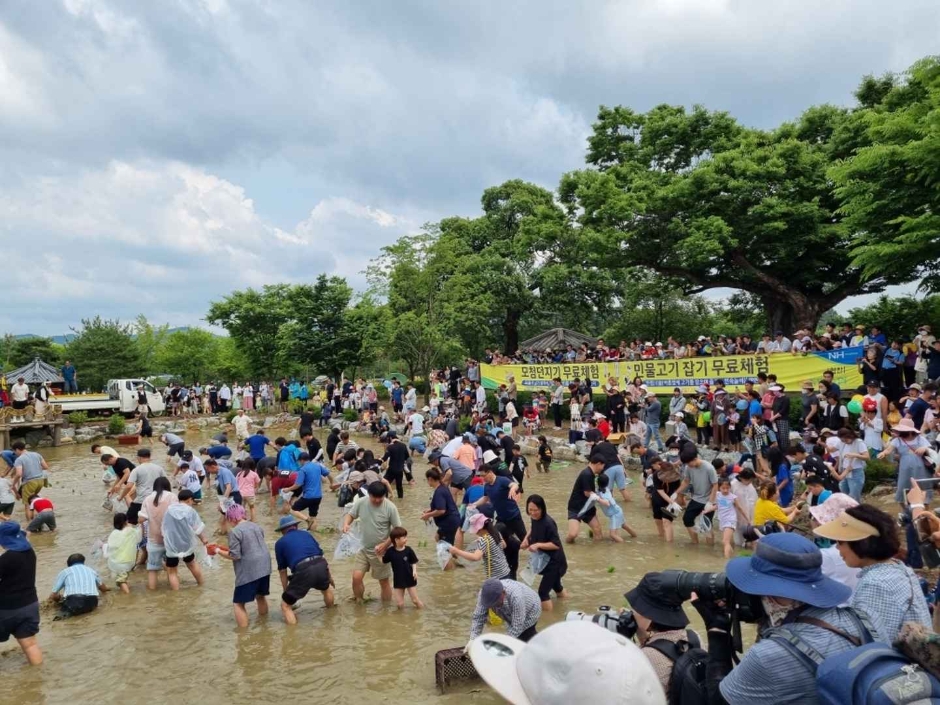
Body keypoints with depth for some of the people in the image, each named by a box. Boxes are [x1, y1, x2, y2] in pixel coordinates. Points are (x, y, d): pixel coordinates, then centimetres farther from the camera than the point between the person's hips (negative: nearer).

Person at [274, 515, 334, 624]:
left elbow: (282, 570, 19)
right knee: (326, 588, 38)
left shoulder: (280, 543, 17)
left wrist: (286, 591, 31)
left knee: (285, 605, 13)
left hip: (303, 570, -4)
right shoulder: (306, 534, 26)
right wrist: (329, 576, 42)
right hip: (321, 565, 4)